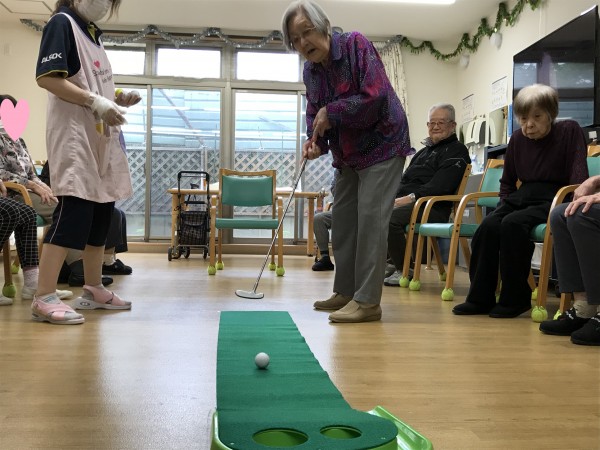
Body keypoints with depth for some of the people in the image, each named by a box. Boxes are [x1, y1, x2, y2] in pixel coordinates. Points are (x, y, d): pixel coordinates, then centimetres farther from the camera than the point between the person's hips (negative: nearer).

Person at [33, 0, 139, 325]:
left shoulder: (93, 32, 20)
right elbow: (46, 78, -17)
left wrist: (117, 97, 7)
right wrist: (96, 102, -22)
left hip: (102, 136, 9)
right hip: (74, 135, -9)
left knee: (102, 212, 9)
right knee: (73, 211, -13)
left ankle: (93, 290, 19)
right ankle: (44, 297, -7)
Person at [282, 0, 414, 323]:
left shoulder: (356, 45, -17)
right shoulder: (310, 70, 3)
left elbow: (375, 97, -26)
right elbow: (314, 113, 3)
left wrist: (331, 112, -20)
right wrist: (315, 140, -17)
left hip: (381, 144, -8)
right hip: (347, 153, 8)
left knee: (370, 218, -13)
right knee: (343, 219, 8)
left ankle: (367, 301, -10)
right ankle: (345, 292, 19)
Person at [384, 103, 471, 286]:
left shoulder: (456, 151, 2)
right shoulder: (425, 151, 30)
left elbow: (440, 186, -14)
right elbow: (405, 180, 25)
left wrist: (411, 197, -22)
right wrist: (394, 197, 3)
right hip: (405, 202, 9)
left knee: (389, 218, -32)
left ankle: (404, 271, -17)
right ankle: (392, 263, -4)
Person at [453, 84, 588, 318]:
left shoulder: (570, 131, -1)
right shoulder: (517, 139, 12)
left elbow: (578, 175, -7)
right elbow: (507, 181, 23)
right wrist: (505, 203, 8)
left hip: (553, 201, -5)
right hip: (522, 197, 5)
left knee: (513, 223, -32)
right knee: (488, 226, -23)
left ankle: (515, 297, -19)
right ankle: (480, 297, -17)